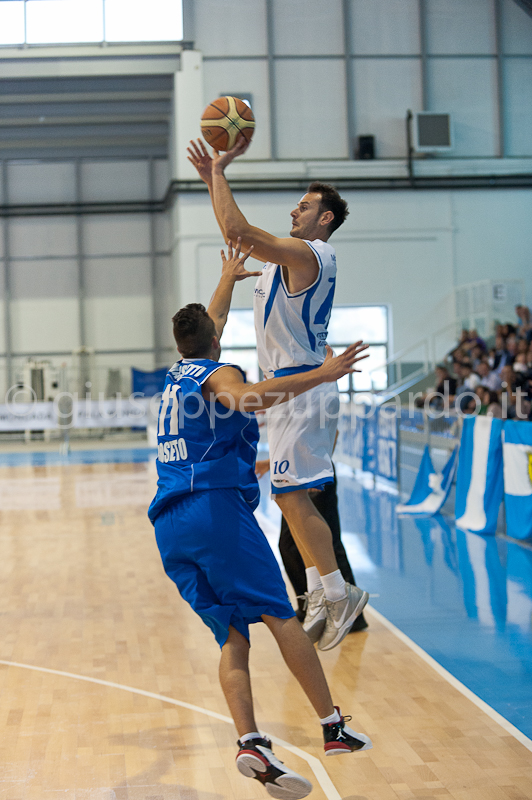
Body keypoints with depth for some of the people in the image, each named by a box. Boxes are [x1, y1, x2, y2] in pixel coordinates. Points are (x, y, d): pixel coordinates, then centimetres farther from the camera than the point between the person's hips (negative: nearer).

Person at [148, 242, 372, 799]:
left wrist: (227, 280, 60)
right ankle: (333, 727, -8)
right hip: (216, 507, -7)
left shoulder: (177, 375, 26)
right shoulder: (217, 373, 4)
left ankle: (249, 743, -17)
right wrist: (321, 375, -22)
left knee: (232, 637, 1)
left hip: (169, 524, 7)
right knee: (279, 615, -7)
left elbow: (208, 324, 46)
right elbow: (248, 398, -22)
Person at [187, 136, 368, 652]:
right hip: (289, 389, 10)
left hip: (300, 389, -10)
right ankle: (321, 595, 16)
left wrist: (220, 171, -14)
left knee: (292, 495, -10)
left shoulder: (307, 254, -15)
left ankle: (337, 594, -4)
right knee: (291, 497, 11)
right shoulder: (292, 255, 16)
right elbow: (236, 235, 24)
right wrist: (212, 179, 17)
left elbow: (237, 231, -24)